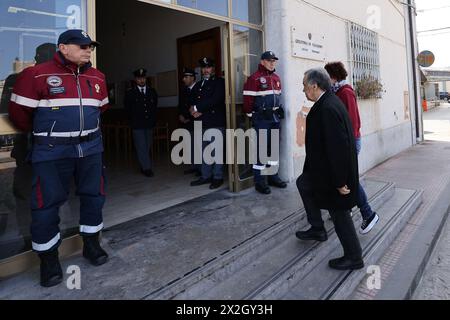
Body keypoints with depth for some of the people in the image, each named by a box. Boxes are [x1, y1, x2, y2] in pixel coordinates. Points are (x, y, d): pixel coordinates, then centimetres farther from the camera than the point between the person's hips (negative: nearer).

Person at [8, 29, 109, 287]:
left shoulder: (97, 77, 8)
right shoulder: (37, 75, -8)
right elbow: (19, 112, -3)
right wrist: (41, 134, 11)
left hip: (90, 147, 5)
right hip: (52, 151, -4)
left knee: (94, 196, 11)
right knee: (48, 203, 1)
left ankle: (91, 244, 30)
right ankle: (49, 259, 19)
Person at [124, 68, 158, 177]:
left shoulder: (152, 91, 10)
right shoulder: (130, 93, 2)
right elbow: (128, 109, 7)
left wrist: (153, 120, 11)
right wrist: (133, 121, 5)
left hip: (149, 124, 3)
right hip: (137, 125, -3)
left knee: (148, 147, 7)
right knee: (141, 147, -7)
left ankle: (145, 167, 16)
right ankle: (147, 168, -5)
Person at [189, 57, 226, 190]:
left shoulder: (219, 82, 0)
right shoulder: (198, 85, 20)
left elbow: (215, 100, -14)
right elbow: (192, 102, 17)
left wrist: (197, 107, -10)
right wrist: (194, 111, -6)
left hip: (216, 122, -6)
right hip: (202, 123, 6)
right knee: (204, 151, 10)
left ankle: (218, 177, 7)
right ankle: (206, 176, 19)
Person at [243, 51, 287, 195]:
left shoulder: (276, 78, 14)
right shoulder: (254, 78, -10)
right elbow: (248, 98, -13)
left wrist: (277, 110, 16)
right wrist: (251, 115, -7)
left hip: (275, 117, 8)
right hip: (261, 118, -8)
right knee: (261, 148, -5)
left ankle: (273, 176, 25)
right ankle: (259, 181, 3)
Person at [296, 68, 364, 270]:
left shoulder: (328, 108, -26)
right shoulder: (328, 102, 6)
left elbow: (338, 147, -28)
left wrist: (340, 182, -23)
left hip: (335, 169, -10)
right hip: (326, 165, 10)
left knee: (338, 212, 4)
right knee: (303, 184, 23)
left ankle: (354, 258, 23)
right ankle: (317, 229, 33)